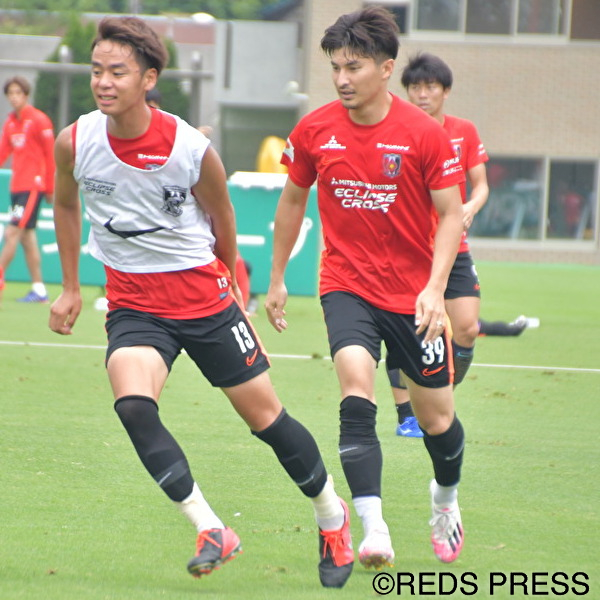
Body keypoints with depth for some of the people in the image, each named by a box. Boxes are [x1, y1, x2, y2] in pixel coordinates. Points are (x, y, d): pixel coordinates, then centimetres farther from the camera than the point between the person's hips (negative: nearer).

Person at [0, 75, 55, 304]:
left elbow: (50, 156, -7)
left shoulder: (39, 120, -8)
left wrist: (50, 189, -6)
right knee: (27, 237, 8)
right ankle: (39, 289, 12)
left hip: (33, 186, -8)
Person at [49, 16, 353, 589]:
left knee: (264, 415, 5)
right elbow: (65, 204, 11)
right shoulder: (74, 143, -11)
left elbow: (220, 218, 2)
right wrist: (70, 288, 14)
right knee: (132, 404, -26)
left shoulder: (192, 150, -18)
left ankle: (332, 517, 30)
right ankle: (210, 530, -18)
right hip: (132, 302, 2)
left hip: (203, 296, -2)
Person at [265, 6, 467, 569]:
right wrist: (276, 279, 16)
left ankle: (446, 496, 41)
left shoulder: (424, 134, -12)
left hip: (413, 294, -1)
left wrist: (435, 288, -19)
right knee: (357, 390, -24)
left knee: (436, 418, 7)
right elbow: (292, 200, 12)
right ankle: (374, 532, -29)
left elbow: (451, 214, -7)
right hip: (347, 285, 1)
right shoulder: (314, 131, -4)